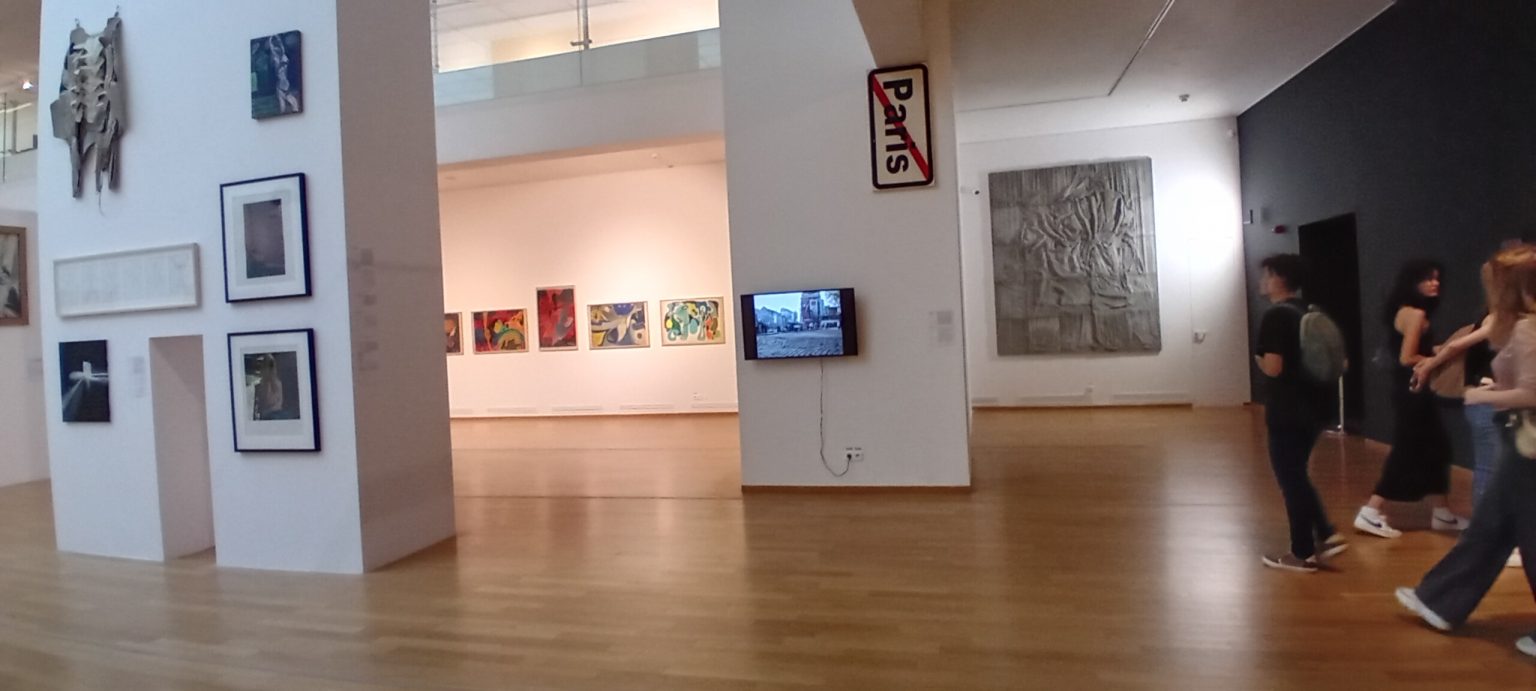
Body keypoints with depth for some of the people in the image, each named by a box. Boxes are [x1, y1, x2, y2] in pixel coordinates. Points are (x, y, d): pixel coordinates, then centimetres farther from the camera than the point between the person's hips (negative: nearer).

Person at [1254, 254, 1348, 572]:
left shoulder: (1276, 315, -17)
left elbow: (1272, 367, -23)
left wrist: (1258, 358, -4)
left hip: (1287, 413, -9)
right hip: (1311, 408, 9)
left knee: (1290, 480, 3)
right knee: (1297, 476, 21)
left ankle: (1303, 553, 12)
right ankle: (1327, 535, 19)